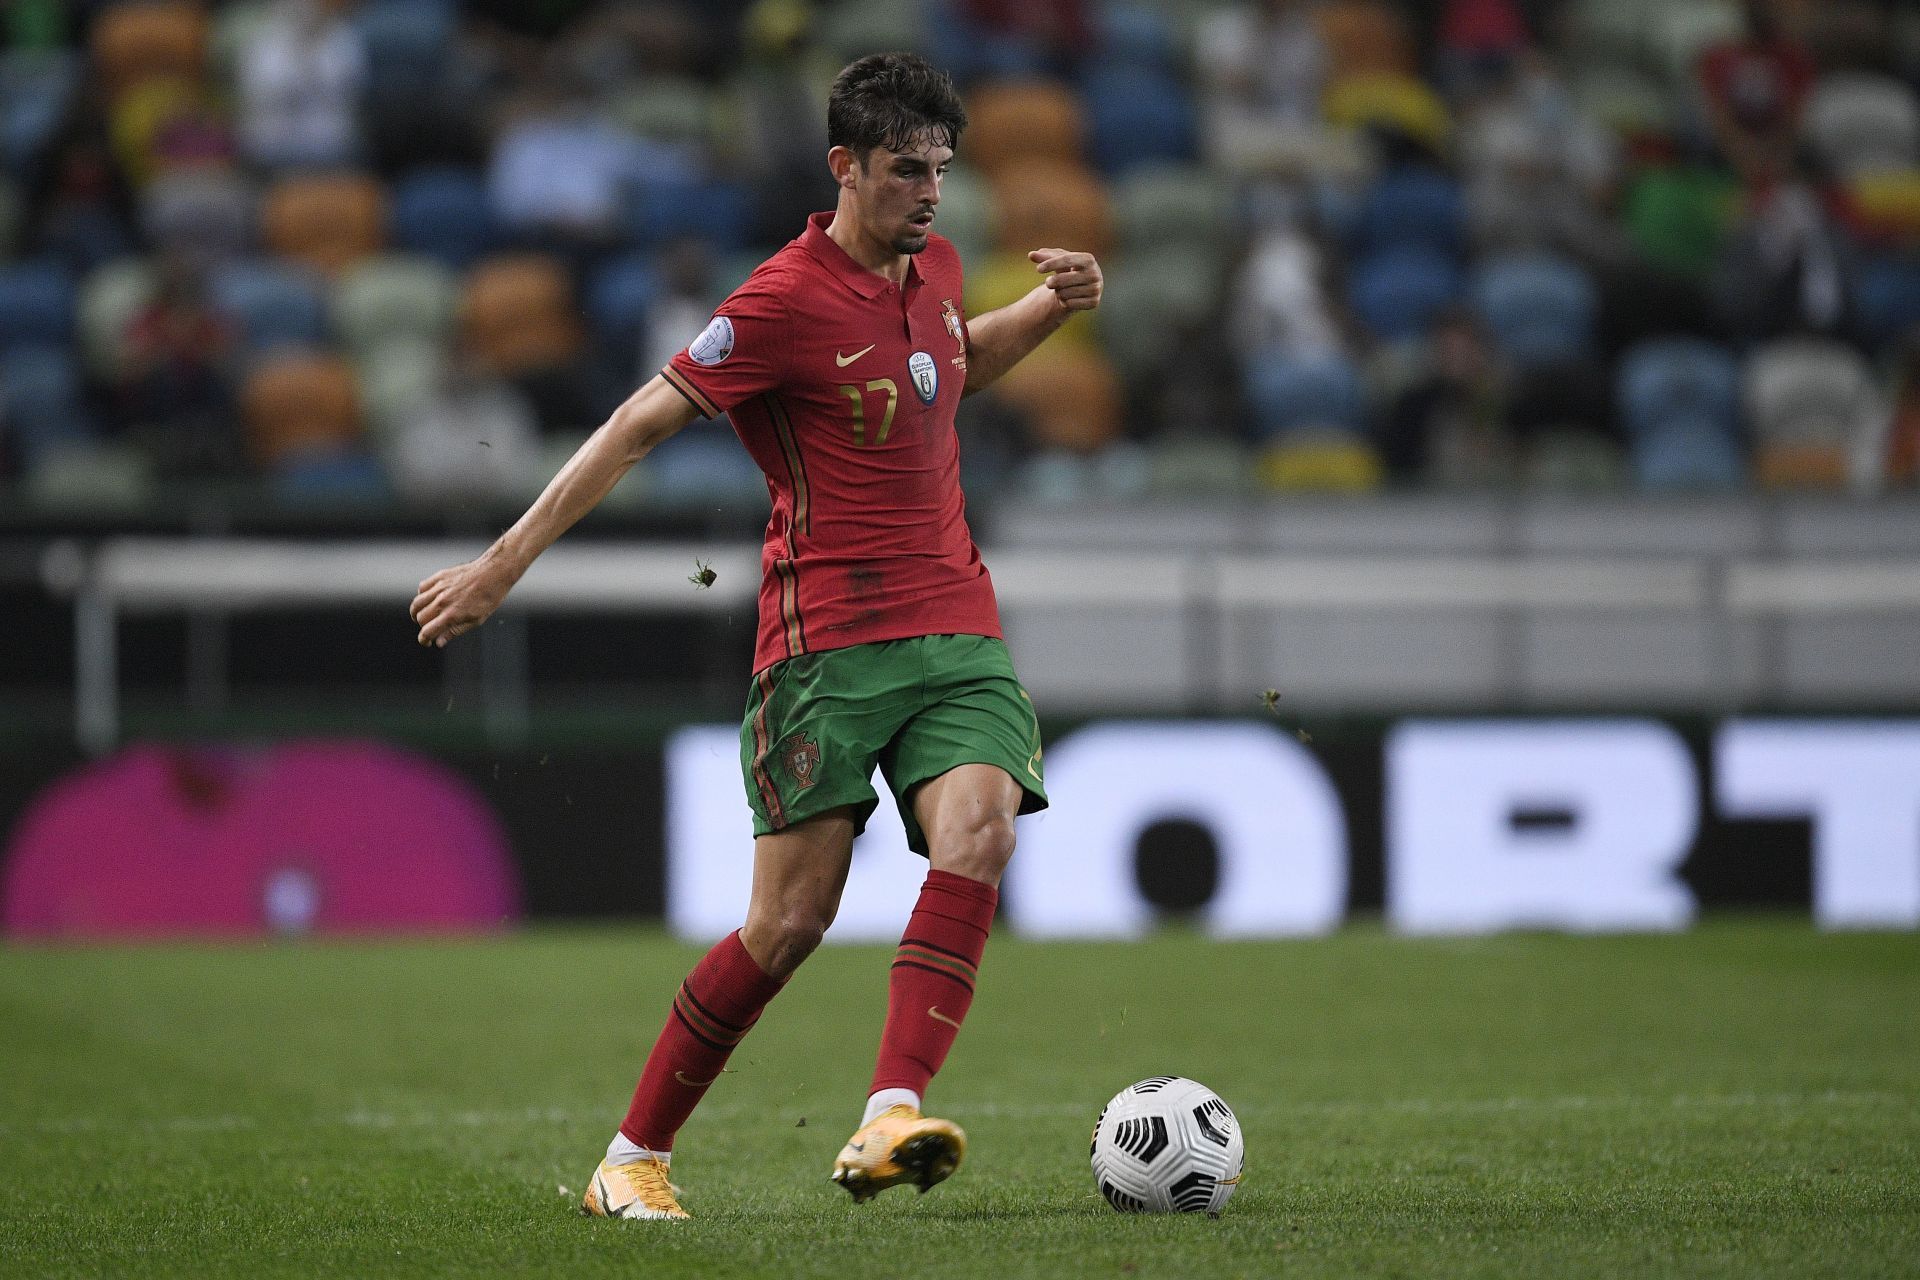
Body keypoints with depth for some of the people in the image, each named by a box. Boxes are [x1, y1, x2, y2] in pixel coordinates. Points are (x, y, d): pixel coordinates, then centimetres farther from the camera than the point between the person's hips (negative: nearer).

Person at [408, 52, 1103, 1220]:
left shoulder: (934, 267, 12)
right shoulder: (786, 300, -10)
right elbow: (641, 425, -7)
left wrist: (1052, 307, 18)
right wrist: (506, 562, -8)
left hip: (957, 630, 6)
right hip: (828, 639, -6)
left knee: (977, 831, -22)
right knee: (792, 919, -9)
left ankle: (890, 1120, -33)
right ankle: (633, 1158, 8)